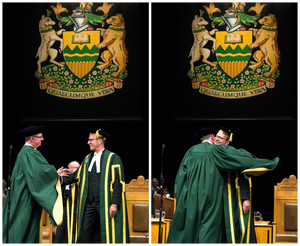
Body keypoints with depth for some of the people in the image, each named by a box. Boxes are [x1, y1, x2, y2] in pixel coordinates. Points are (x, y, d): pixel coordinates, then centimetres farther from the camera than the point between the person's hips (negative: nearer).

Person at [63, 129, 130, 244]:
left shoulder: (113, 158, -4)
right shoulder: (87, 159, 16)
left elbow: (118, 182, -9)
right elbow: (77, 176, 17)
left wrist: (114, 204, -17)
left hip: (105, 204, -5)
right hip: (89, 203, 5)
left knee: (108, 235, -2)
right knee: (84, 234, 2)